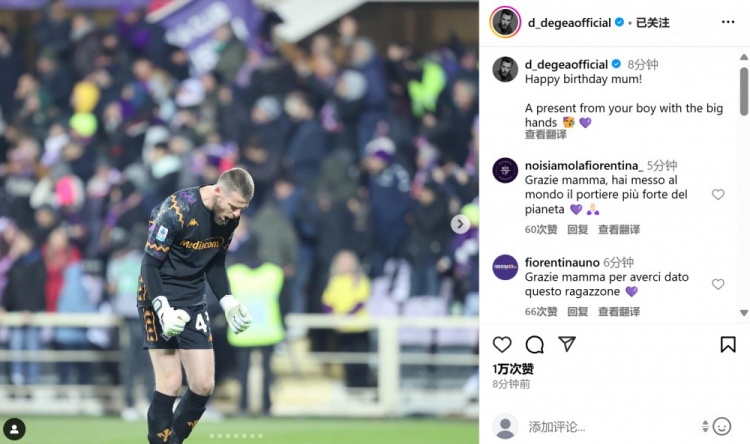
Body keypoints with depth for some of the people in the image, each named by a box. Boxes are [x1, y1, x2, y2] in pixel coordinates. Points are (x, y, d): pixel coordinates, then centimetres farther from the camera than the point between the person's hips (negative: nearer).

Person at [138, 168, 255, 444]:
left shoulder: (229, 217, -1)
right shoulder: (177, 211, -22)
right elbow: (150, 264, -18)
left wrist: (228, 303, 2)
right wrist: (163, 310, -28)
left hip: (194, 304, 7)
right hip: (160, 298, -7)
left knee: (203, 386, 1)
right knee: (170, 384, -12)